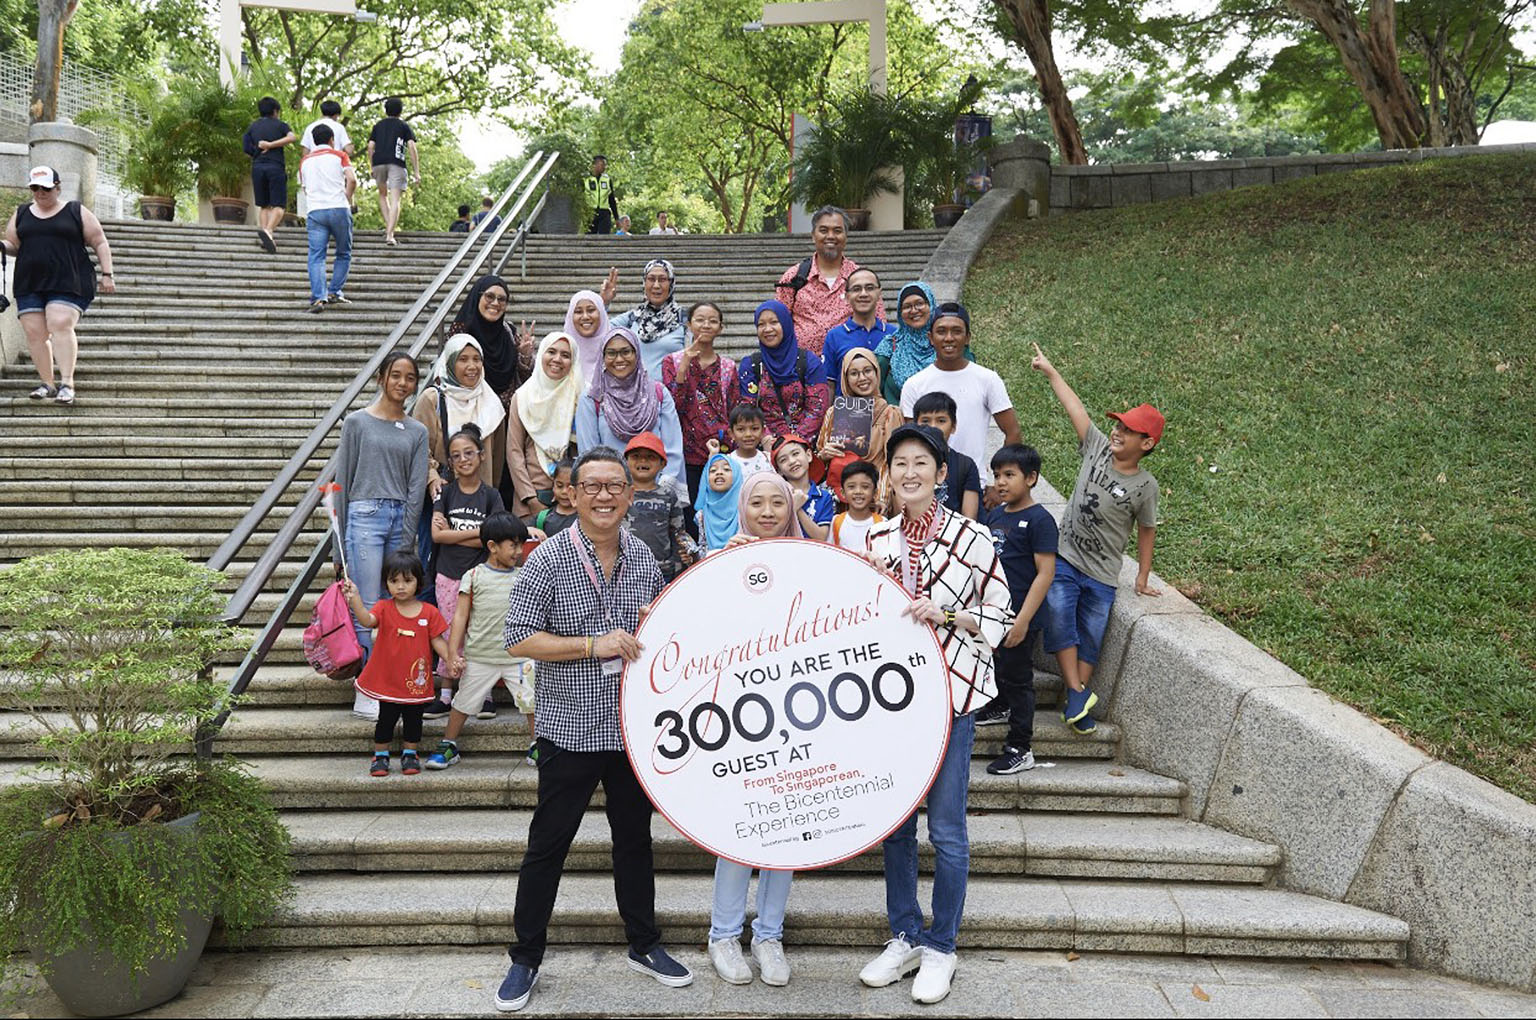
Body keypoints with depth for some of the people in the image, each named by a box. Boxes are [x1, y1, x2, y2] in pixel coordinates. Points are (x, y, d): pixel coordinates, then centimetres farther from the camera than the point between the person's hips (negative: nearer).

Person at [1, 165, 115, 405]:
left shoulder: (77, 212, 6)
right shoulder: (21, 214, 17)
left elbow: (100, 244, 6)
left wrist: (107, 275, -3)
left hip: (68, 283, -4)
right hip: (29, 286, 5)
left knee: (60, 325, -20)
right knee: (34, 332, -3)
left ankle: (67, 384, -21)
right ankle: (47, 384, 5)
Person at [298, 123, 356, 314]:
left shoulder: (304, 161, 20)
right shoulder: (339, 156, 9)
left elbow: (304, 188, 25)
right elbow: (352, 179, -6)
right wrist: (347, 199, 8)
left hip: (315, 211, 2)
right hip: (339, 209, -2)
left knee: (316, 257, -4)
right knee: (344, 254, 14)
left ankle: (318, 297, -19)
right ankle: (334, 292, 7)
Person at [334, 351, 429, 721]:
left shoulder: (417, 431, 12)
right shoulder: (357, 422, 4)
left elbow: (416, 488, 6)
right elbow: (342, 481, 4)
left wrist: (405, 541, -2)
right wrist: (343, 538, 2)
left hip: (401, 519, 3)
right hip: (365, 516, -3)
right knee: (369, 608, -6)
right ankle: (366, 693, 0)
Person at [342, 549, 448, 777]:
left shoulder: (429, 612, -5)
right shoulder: (384, 608, -7)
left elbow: (437, 641, -1)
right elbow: (367, 620, -27)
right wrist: (355, 600, -44)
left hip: (416, 681, 1)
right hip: (388, 679, -1)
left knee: (413, 719, 14)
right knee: (386, 718, 10)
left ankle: (410, 754, 32)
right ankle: (380, 756, 27)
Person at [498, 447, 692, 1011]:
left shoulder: (643, 557, 4)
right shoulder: (548, 560, -10)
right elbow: (517, 638, -15)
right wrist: (593, 645, -21)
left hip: (633, 727, 4)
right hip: (569, 729, -4)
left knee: (635, 837, 17)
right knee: (548, 844, 6)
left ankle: (644, 944, 33)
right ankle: (525, 957, 22)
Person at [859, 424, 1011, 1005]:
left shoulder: (973, 539, -6)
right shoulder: (876, 540, 6)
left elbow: (1000, 618, -3)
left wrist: (946, 616, -17)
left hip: (951, 692, -4)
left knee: (945, 827, 2)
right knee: (894, 822, 12)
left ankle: (940, 947, 19)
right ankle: (904, 938, 27)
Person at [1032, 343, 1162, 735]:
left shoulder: (1145, 485, -7)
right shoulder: (1097, 448, -2)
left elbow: (1146, 530, 5)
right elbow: (1074, 407, 3)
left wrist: (1143, 577, 10)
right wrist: (1050, 370, 9)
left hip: (1102, 575, -1)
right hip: (1064, 560, 1)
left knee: (1089, 640, 3)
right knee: (1058, 620, -18)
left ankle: (1076, 702, 16)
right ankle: (1077, 691, -7)